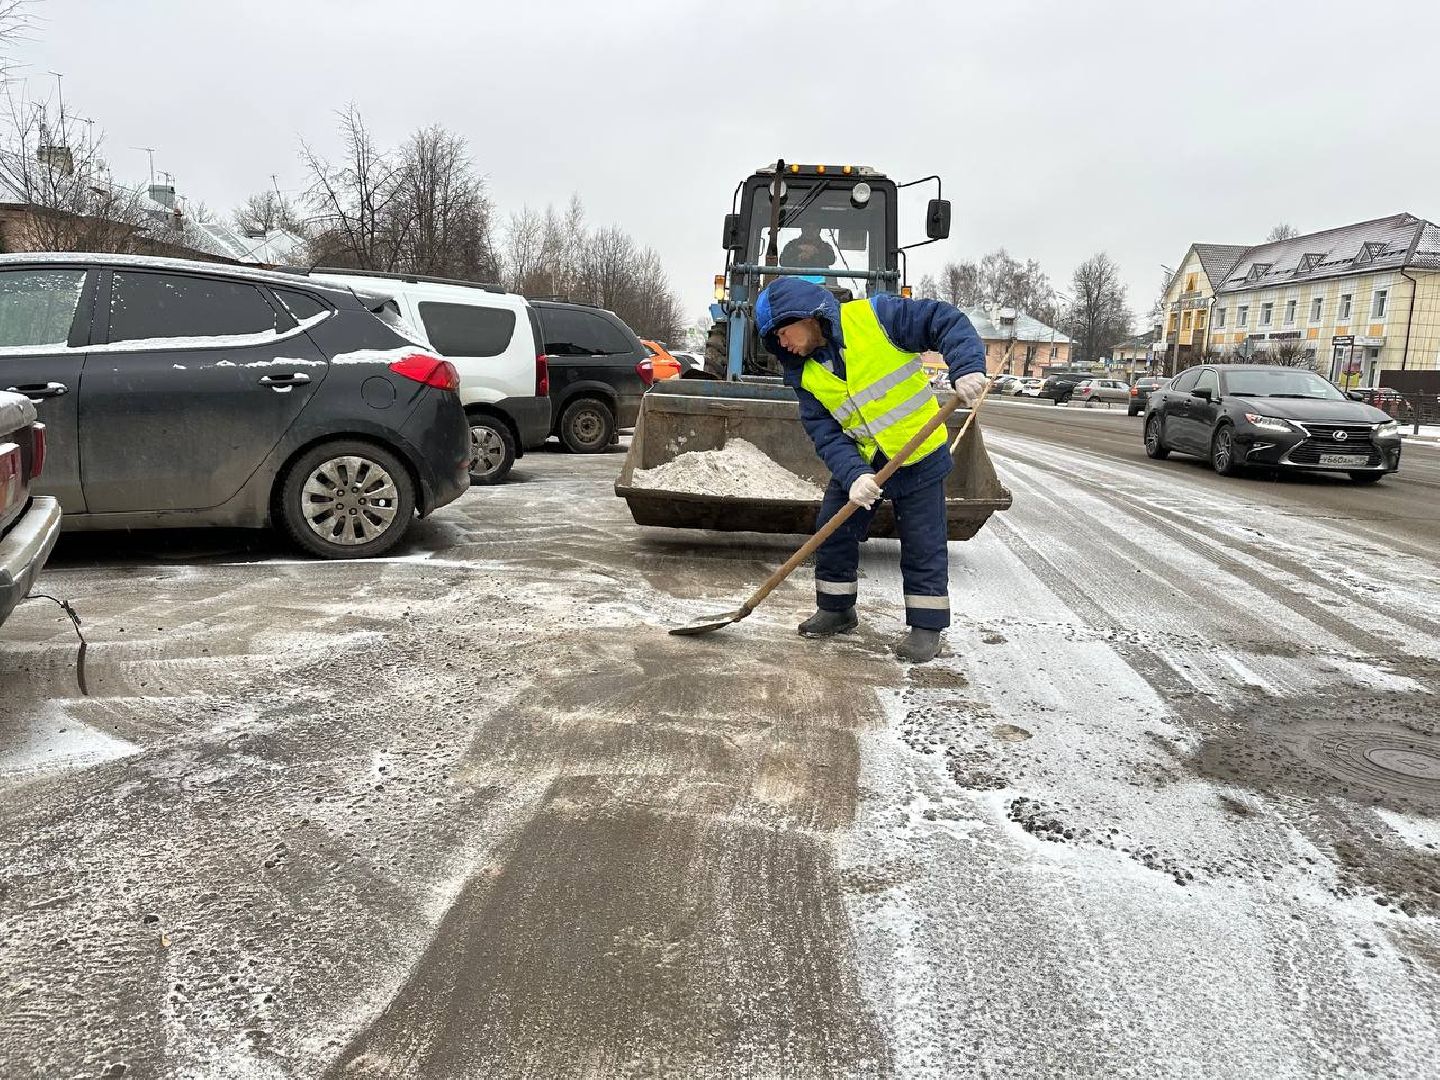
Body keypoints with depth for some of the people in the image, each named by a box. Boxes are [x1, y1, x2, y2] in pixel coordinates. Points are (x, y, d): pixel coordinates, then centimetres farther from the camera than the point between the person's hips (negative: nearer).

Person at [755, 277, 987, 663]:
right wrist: (853, 475, -29)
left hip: (918, 454, -5)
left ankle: (926, 625, 14)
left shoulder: (873, 316, -18)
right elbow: (826, 435, -12)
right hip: (858, 461, 5)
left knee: (923, 544, 0)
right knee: (833, 530, 6)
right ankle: (836, 608, 25)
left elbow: (946, 321, -19)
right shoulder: (806, 376, -4)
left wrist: (967, 367, -36)